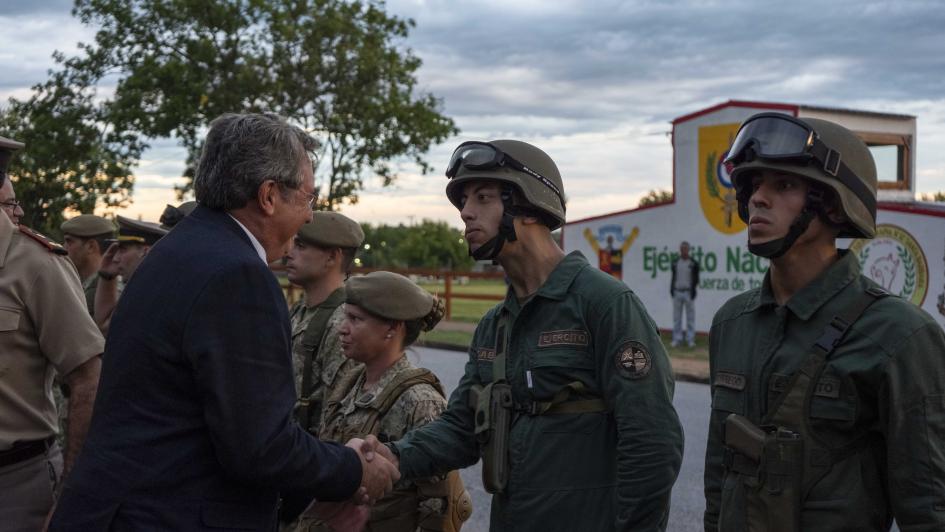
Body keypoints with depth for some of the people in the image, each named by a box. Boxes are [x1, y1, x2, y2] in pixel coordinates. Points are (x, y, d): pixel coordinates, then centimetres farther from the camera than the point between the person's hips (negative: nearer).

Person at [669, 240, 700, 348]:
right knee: (676, 317, 6)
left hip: (688, 292, -3)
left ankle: (690, 339, 6)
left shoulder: (694, 263, -1)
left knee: (690, 317, 1)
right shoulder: (674, 262, 8)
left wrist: (693, 290, -9)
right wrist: (671, 289, 6)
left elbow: (696, 278, 1)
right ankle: (677, 339, 12)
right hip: (677, 292, 3)